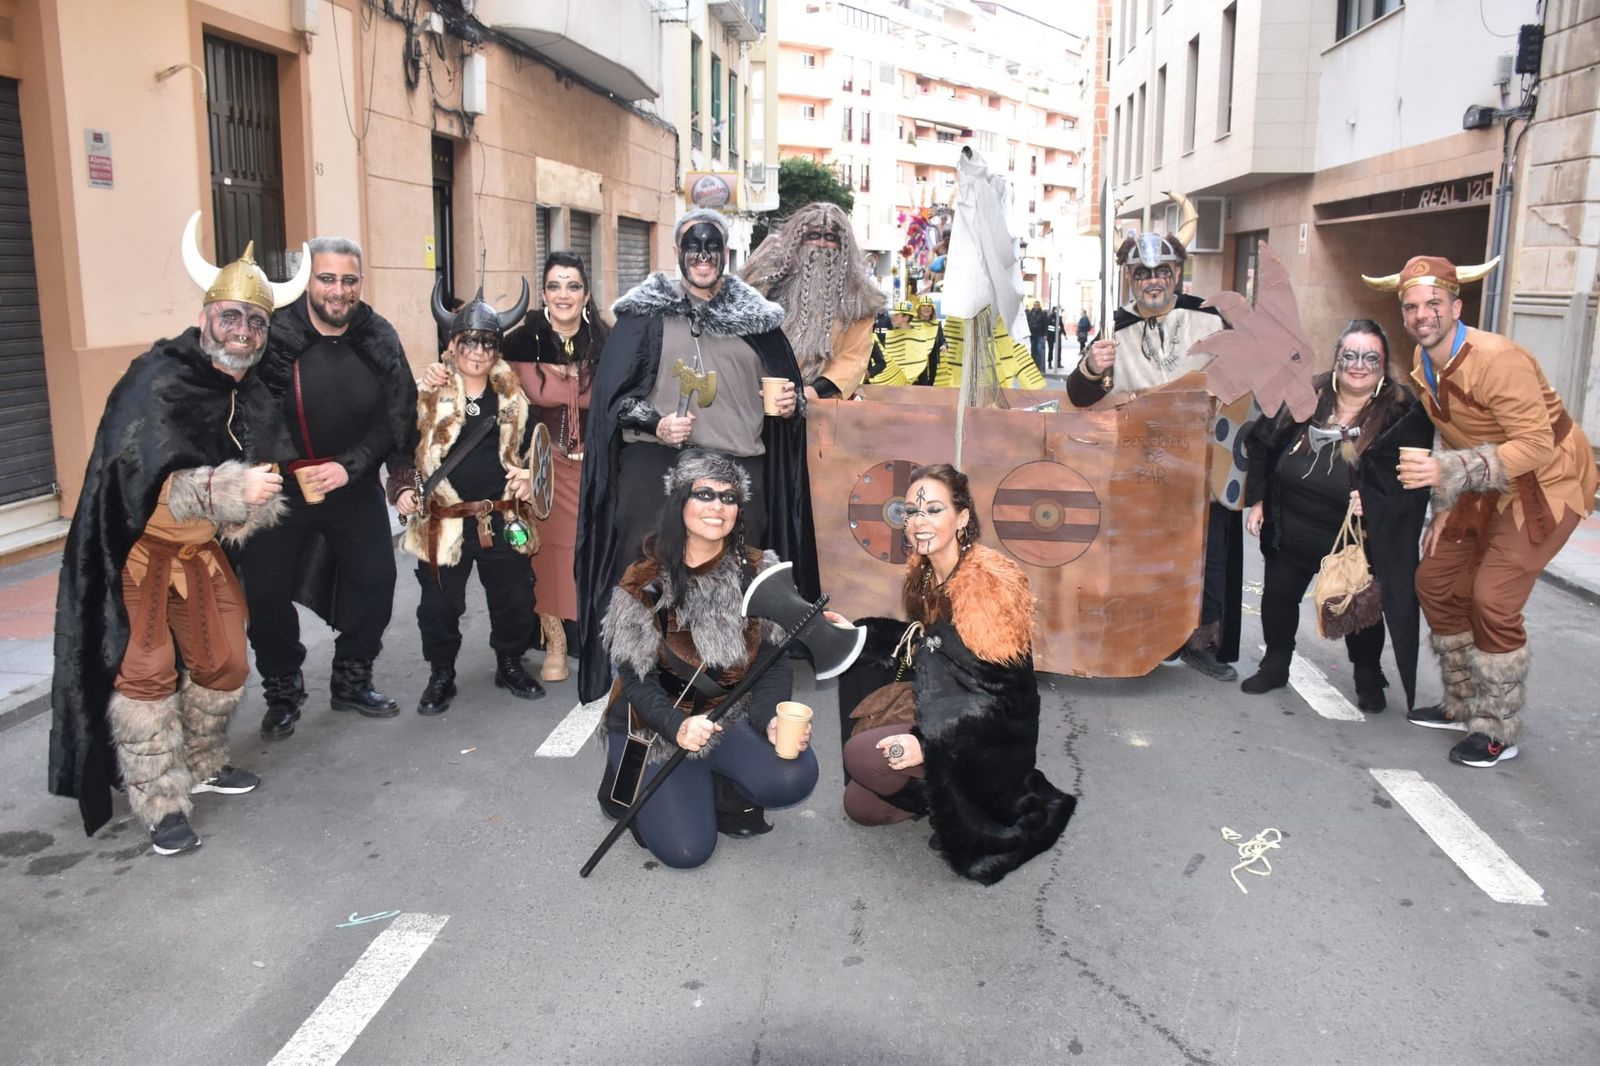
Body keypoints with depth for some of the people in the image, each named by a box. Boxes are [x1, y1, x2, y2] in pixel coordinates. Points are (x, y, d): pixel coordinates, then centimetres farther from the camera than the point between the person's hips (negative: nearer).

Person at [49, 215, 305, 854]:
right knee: (145, 671, -5)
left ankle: (201, 765, 34)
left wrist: (257, 501, -24)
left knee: (225, 662, 12)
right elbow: (151, 485, -33)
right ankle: (162, 804, 5)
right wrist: (230, 489, -46)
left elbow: (254, 504, -1)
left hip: (200, 549, 7)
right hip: (134, 550, -7)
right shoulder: (157, 383, -23)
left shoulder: (253, 399, -2)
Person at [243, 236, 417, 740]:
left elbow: (397, 416, -6)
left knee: (375, 579, 8)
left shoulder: (380, 339, -6)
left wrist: (348, 465, -16)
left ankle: (351, 681, 29)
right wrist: (293, 471, -22)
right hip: (280, 486, -3)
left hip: (356, 486, 3)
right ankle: (282, 693, 22)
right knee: (266, 590, 0)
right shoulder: (274, 334, -15)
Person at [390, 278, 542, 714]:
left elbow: (530, 449, 15)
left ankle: (510, 665, 32)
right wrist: (403, 489, -11)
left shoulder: (514, 396, 6)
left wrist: (527, 477, -4)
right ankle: (441, 676, 25)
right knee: (439, 605, 6)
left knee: (515, 598, 11)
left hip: (504, 519, 2)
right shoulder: (427, 395, -1)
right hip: (443, 522, -2)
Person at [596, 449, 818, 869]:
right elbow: (636, 677, -11)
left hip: (732, 716, 2)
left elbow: (774, 659, -2)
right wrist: (678, 727, -30)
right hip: (655, 724, -2)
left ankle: (714, 785, 6)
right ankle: (636, 778, 15)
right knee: (686, 848, -17)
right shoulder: (646, 581, -10)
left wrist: (772, 719, -22)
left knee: (793, 778, -26)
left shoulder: (759, 571, -2)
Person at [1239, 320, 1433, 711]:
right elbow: (1261, 447, 5)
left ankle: (1368, 679, 35)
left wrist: (1373, 500, -27)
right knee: (1278, 597, 14)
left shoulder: (1404, 415, -14)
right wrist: (1257, 500, 4)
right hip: (1291, 532, 3)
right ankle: (1275, 665, 36)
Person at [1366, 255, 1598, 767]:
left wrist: (1447, 472, -41)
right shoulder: (1424, 366, -2)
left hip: (1547, 481, -8)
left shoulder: (1497, 359, -27)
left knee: (1494, 599, -14)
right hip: (1488, 487, 9)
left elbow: (1536, 446, -31)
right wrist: (1446, 508, 8)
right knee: (1436, 580, 7)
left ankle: (1498, 732, 3)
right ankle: (1463, 705, 24)